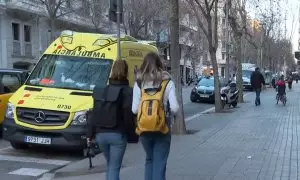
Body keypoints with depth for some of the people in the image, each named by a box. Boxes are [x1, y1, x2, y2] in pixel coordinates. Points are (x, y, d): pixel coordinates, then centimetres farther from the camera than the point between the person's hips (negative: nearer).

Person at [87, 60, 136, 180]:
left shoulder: (100, 90, 7)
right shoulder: (127, 91, -9)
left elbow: (94, 114, 8)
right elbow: (128, 115, -14)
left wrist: (90, 134, 12)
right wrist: (131, 132, -3)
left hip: (101, 134, 5)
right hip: (118, 134, -5)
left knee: (110, 165, 22)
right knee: (114, 167, 1)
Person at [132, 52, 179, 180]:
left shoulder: (139, 83, -1)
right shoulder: (167, 82, -5)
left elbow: (134, 109, -4)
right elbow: (174, 108, -10)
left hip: (144, 129, 2)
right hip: (162, 129, -2)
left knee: (149, 160, 22)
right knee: (160, 162, 6)